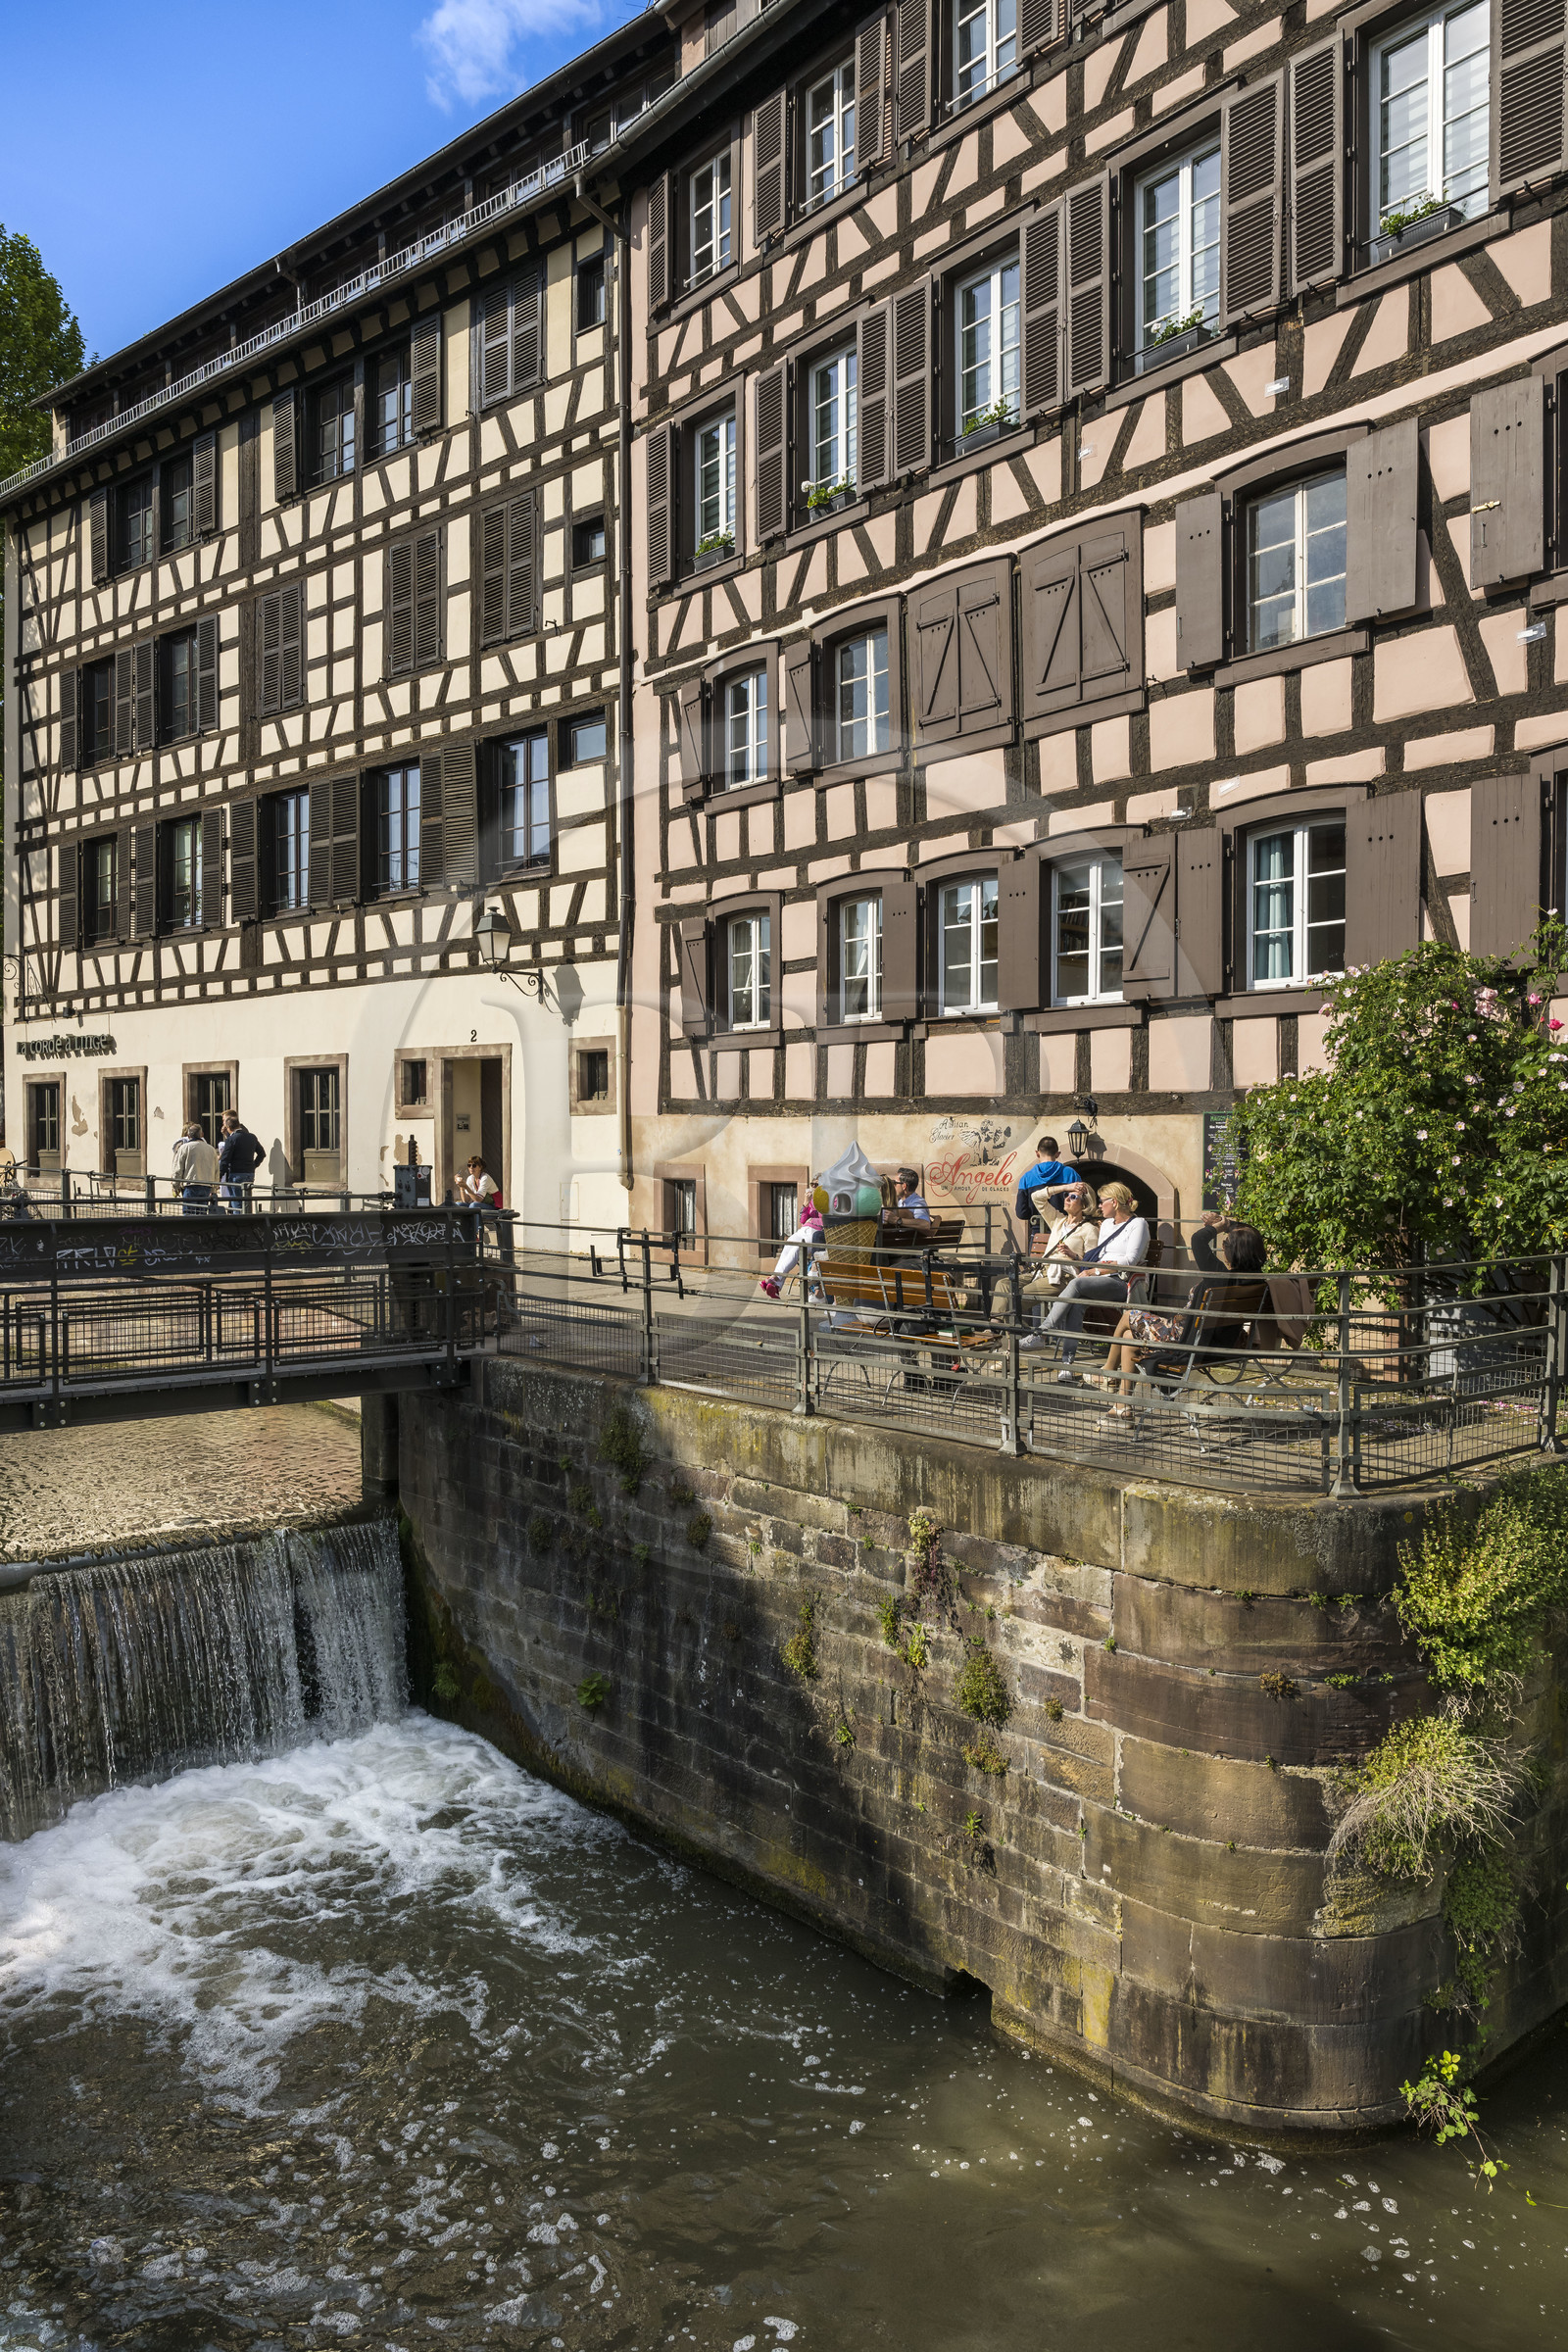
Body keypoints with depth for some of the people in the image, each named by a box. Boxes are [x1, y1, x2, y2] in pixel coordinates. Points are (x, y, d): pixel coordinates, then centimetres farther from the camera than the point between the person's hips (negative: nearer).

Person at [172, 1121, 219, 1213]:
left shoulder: (184, 1148, -2)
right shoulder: (211, 1149, 11)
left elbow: (178, 1170, -2)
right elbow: (216, 1171, 16)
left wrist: (176, 1186, 9)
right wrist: (214, 1190, 23)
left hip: (190, 1185, -4)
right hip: (207, 1187, 4)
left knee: (188, 1214, -5)